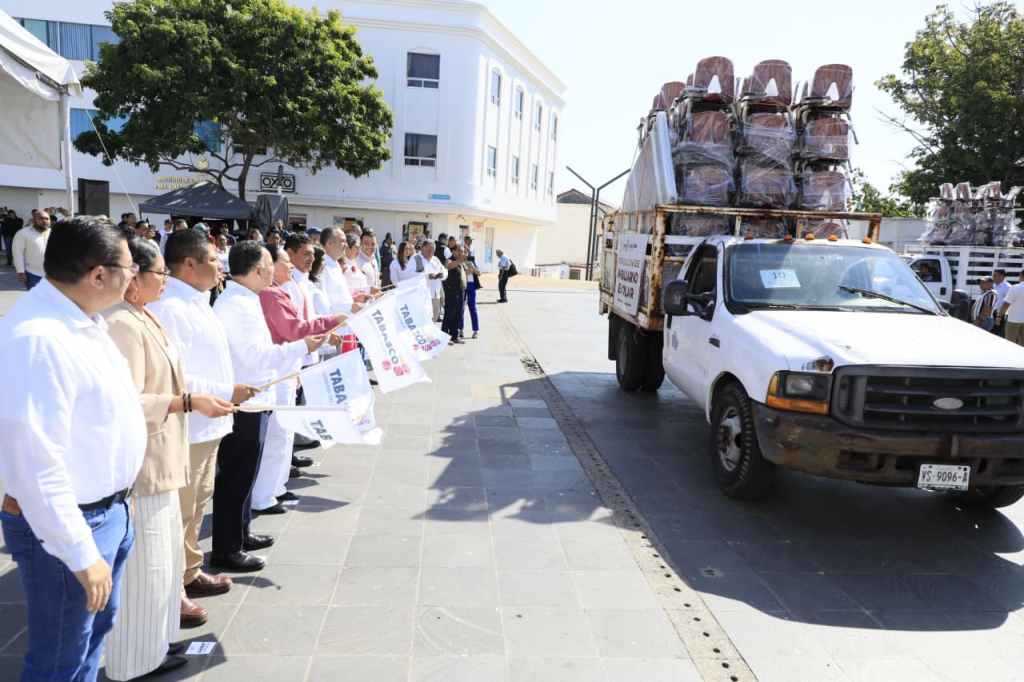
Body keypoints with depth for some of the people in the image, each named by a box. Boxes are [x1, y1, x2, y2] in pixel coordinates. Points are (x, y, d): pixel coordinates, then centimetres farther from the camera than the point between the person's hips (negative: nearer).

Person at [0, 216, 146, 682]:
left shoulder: (80, 318, 3)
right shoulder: (37, 339, -27)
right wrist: (81, 554, -22)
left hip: (108, 508, 9)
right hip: (67, 524, -9)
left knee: (98, 625, 26)